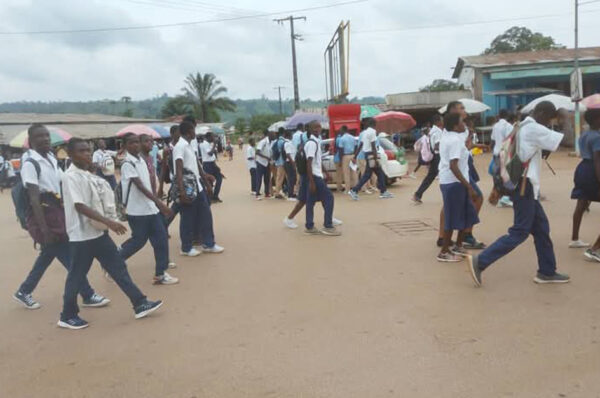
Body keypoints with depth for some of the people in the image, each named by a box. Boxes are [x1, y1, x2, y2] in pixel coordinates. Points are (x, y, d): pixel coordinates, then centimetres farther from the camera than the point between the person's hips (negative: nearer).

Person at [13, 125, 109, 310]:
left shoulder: (52, 160, 12)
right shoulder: (30, 164, -13)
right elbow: (34, 198, -19)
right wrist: (43, 228, -24)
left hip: (58, 213, 9)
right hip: (45, 215, -9)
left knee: (47, 255, 18)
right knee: (70, 258, -3)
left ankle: (23, 292, 35)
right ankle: (88, 296, 7)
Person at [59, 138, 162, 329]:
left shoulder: (87, 174, 11)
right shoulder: (71, 177, -16)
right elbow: (79, 206, -26)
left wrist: (106, 223, 19)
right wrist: (108, 221, -31)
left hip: (98, 232, 9)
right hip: (82, 235, -9)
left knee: (118, 266, 8)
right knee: (77, 276, 5)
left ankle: (140, 304, 12)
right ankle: (68, 316, 22)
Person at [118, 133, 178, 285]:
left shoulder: (142, 159, 10)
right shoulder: (127, 164, -15)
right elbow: (140, 186, -23)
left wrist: (157, 202, 17)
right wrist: (159, 203, -29)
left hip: (150, 208, 8)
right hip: (137, 211, -8)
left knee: (161, 238, 4)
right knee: (138, 241, 2)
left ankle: (160, 274, 11)